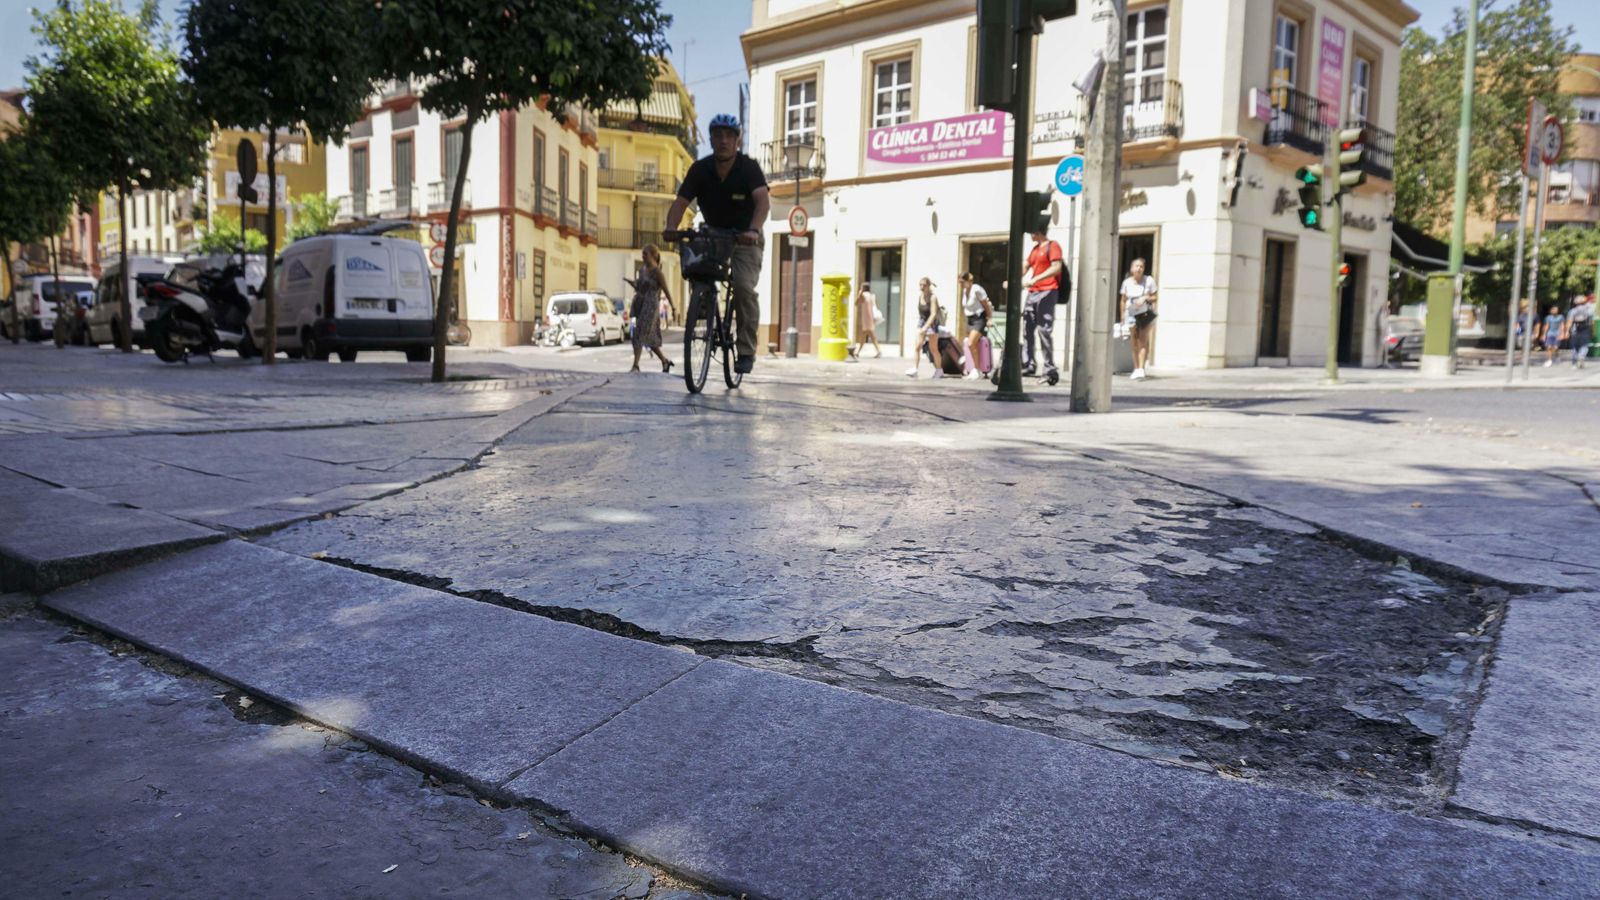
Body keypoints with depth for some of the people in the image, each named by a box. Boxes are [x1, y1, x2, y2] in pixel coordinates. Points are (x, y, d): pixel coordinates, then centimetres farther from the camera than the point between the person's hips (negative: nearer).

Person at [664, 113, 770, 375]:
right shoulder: (700, 169, -7)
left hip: (744, 239, -4)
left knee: (744, 287, -25)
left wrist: (753, 230, -49)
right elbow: (681, 202, -14)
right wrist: (671, 228, -34)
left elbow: (763, 201, -30)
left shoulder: (748, 167, -15)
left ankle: (747, 351, -15)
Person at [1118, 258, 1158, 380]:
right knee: (1135, 342, 4)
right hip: (1131, 314, 2)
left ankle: (1141, 368, -13)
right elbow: (1123, 300, 8)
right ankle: (1136, 368, 11)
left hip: (1145, 313, -2)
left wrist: (1145, 298, -18)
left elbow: (1154, 297, 2)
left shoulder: (1149, 281, -2)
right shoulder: (1127, 282, 3)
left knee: (1143, 340, -9)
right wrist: (1122, 318, 5)